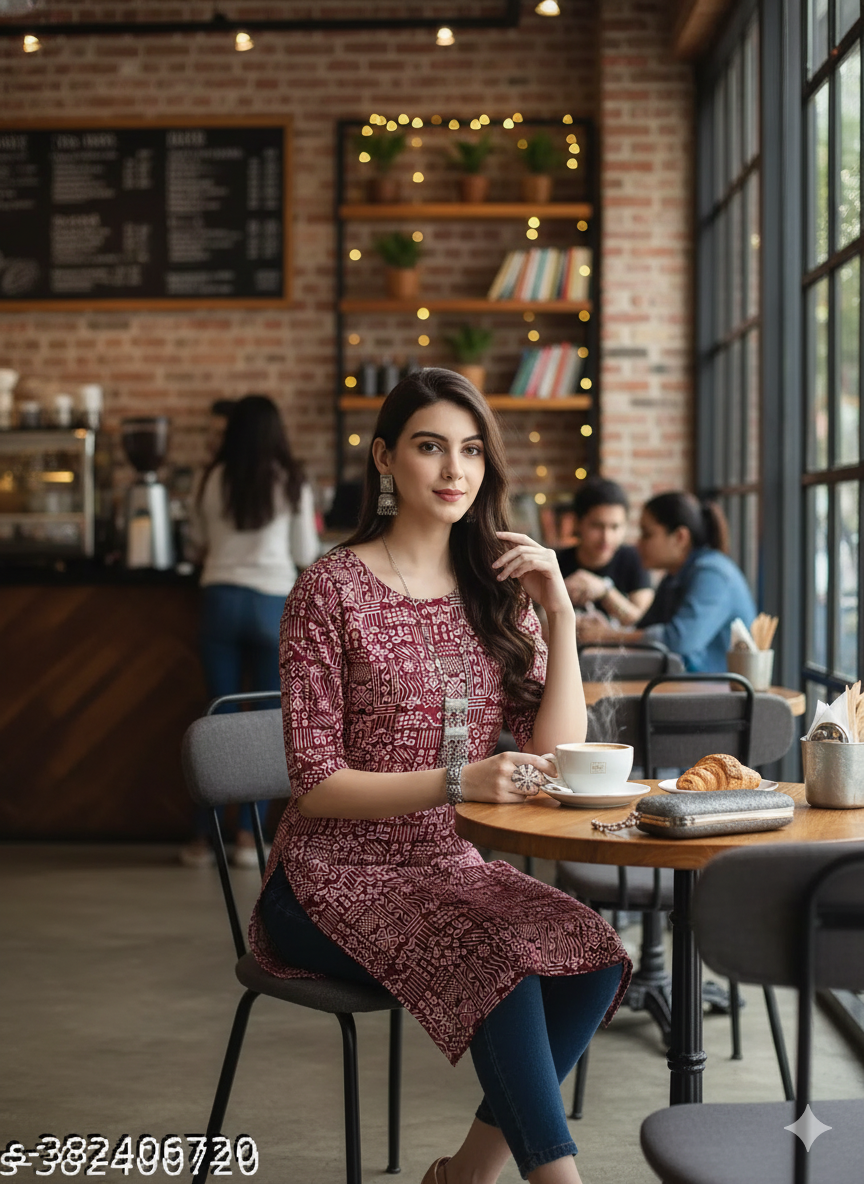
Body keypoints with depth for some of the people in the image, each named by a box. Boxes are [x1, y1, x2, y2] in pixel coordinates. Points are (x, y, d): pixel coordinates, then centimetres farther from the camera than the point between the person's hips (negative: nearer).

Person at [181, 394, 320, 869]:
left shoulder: (213, 480, 3)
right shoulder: (291, 483, -1)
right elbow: (305, 555, 5)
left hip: (221, 599, 2)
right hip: (272, 602, -2)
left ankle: (202, 838, 7)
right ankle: (248, 836, 5)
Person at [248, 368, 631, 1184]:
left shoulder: (495, 590, 11)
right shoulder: (332, 590, -6)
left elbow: (557, 754, 3)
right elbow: (315, 784, -11)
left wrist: (560, 614, -6)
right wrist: (456, 782, -24)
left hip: (451, 870, 5)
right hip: (336, 879, -5)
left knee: (592, 955, -22)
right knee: (499, 959, -32)